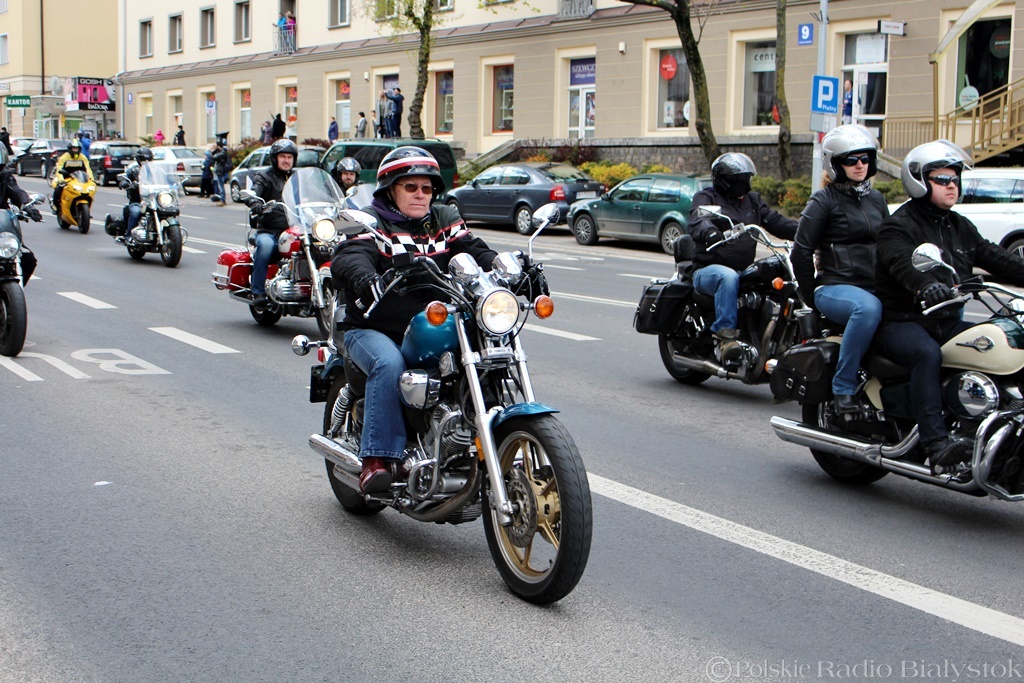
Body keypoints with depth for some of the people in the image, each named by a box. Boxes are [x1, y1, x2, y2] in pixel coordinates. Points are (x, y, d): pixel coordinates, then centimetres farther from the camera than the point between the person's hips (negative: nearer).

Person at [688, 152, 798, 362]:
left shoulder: (753, 200, 23)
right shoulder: (706, 198, 4)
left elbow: (776, 222, 11)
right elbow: (698, 222, -18)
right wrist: (708, 232, -42)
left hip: (745, 270, 6)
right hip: (708, 270, -5)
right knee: (728, 277, -38)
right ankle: (725, 335, -41)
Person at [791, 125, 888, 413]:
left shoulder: (876, 199, 19)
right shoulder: (824, 200, 1)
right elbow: (801, 251, -4)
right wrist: (811, 296, -3)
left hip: (874, 288, 6)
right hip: (835, 287, -6)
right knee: (868, 308, -38)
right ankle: (843, 388, -31)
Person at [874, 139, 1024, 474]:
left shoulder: (961, 228, 21)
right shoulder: (900, 225, -4)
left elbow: (994, 257, 12)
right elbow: (901, 263, -24)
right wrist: (925, 287, -46)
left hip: (947, 322, 7)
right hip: (902, 321, -7)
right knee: (927, 354, -37)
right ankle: (936, 445, -46)